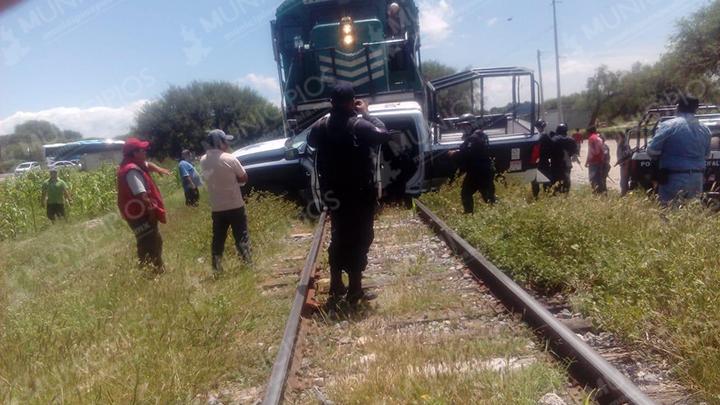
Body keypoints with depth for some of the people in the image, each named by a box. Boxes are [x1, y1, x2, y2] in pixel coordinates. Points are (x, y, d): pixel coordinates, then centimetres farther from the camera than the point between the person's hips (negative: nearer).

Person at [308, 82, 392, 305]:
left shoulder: (321, 126, -1)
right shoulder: (359, 125, -19)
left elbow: (311, 141, 19)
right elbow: (384, 134, -9)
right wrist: (366, 113, -3)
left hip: (333, 193, 6)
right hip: (359, 194, -5)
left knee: (338, 237, 17)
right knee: (359, 239, 4)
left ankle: (336, 286, 24)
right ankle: (355, 290, 8)